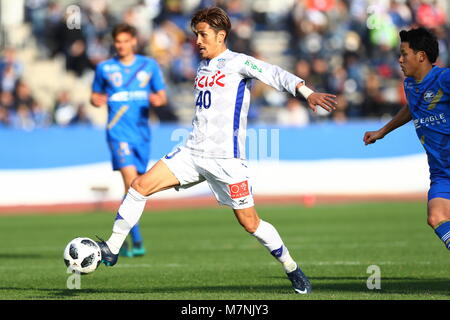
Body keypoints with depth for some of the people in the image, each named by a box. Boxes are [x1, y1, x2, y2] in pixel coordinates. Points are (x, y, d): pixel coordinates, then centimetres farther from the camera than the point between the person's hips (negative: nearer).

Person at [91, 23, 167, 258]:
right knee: (130, 181, -20)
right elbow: (95, 96, 15)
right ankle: (137, 241, -22)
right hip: (119, 131, -3)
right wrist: (97, 100, -9)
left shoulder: (149, 66, 9)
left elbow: (162, 96, 12)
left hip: (141, 131, 3)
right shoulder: (104, 68, 6)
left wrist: (157, 100, -12)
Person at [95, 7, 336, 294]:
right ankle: (112, 249, -1)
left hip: (226, 159, -6)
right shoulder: (203, 67, 15)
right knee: (141, 185, -7)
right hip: (193, 152, 6)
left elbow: (276, 75, -21)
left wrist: (307, 92, -36)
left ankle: (292, 268, 15)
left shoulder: (238, 63, -7)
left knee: (249, 222, -4)